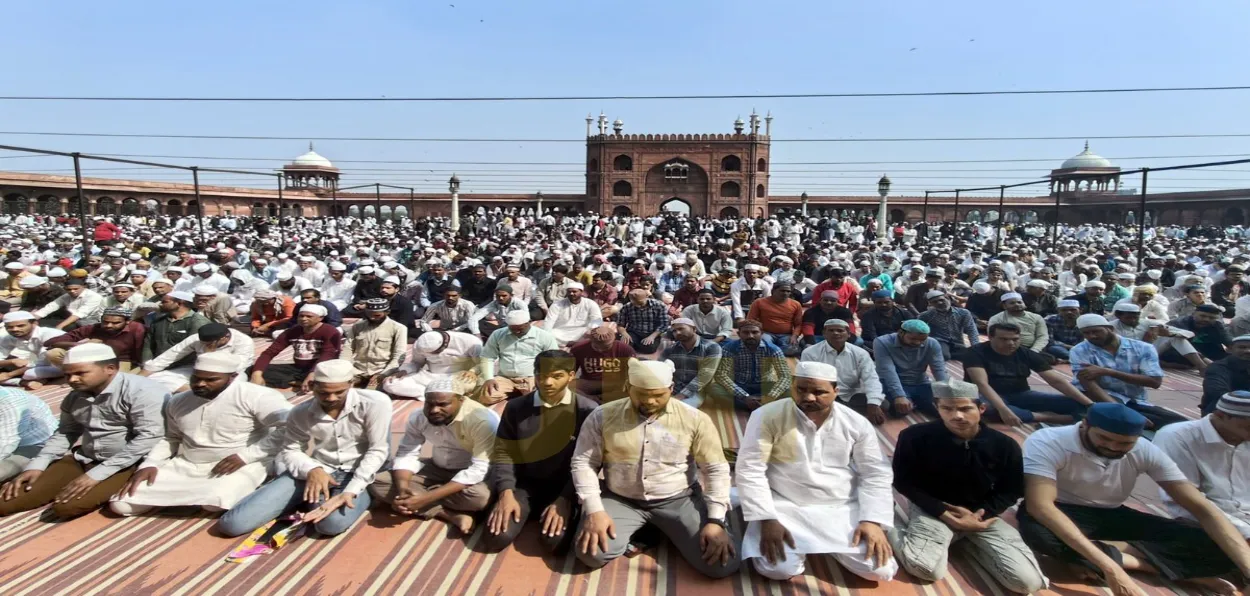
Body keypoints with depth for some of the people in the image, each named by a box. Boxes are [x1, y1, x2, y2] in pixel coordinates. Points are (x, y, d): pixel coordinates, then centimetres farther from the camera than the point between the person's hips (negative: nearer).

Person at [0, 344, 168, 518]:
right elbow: (65, 433, 23)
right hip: (83, 460, 8)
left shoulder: (143, 391, -19)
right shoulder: (75, 396, 8)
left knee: (66, 507, -24)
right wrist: (36, 466, 8)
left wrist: (97, 474, -20)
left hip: (127, 464, -8)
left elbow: (149, 438, -23)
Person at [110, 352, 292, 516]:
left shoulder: (254, 396, -15)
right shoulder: (178, 401, 11)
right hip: (184, 467, 7)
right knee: (120, 505, -4)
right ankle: (199, 494, 10)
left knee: (215, 502, -35)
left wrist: (246, 456, -25)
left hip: (238, 467, -6)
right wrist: (150, 465, 8)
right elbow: (170, 438, 26)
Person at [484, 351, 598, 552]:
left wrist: (565, 500, -18)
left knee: (555, 541, -24)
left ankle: (563, 511, 8)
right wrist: (506, 493, -14)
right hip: (524, 483, 2)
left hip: (564, 485, -2)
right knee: (496, 538, -17)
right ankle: (529, 512, 13)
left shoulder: (587, 410, -11)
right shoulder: (516, 408, -3)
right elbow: (503, 453, 0)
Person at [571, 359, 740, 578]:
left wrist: (715, 521, -14)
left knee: (723, 564, -17)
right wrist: (594, 510, -15)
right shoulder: (603, 416, -7)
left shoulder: (695, 420, -8)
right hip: (620, 499, 1)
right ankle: (637, 531, 9)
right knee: (592, 555, -23)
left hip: (679, 499, 0)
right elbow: (583, 462, -3)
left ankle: (667, 531, 11)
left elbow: (716, 470, -4)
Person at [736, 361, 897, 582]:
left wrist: (872, 521, -10)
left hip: (842, 509, 3)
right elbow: (750, 469, -13)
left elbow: (875, 475, 3)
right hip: (784, 506, -2)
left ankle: (830, 542, 19)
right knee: (777, 569, -22)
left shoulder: (856, 423, -3)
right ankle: (801, 543, 13)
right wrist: (767, 520, -19)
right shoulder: (767, 416, -14)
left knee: (880, 570, -10)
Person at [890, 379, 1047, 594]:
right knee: (926, 568, -30)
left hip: (982, 514, 4)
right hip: (932, 510, -4)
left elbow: (1011, 492, 5)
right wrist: (944, 513, -16)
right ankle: (897, 534, 5)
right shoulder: (915, 437, -17)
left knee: (1028, 581, -14)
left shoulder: (1005, 445, -9)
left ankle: (970, 541, 13)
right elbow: (904, 482, -6)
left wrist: (980, 514, -12)